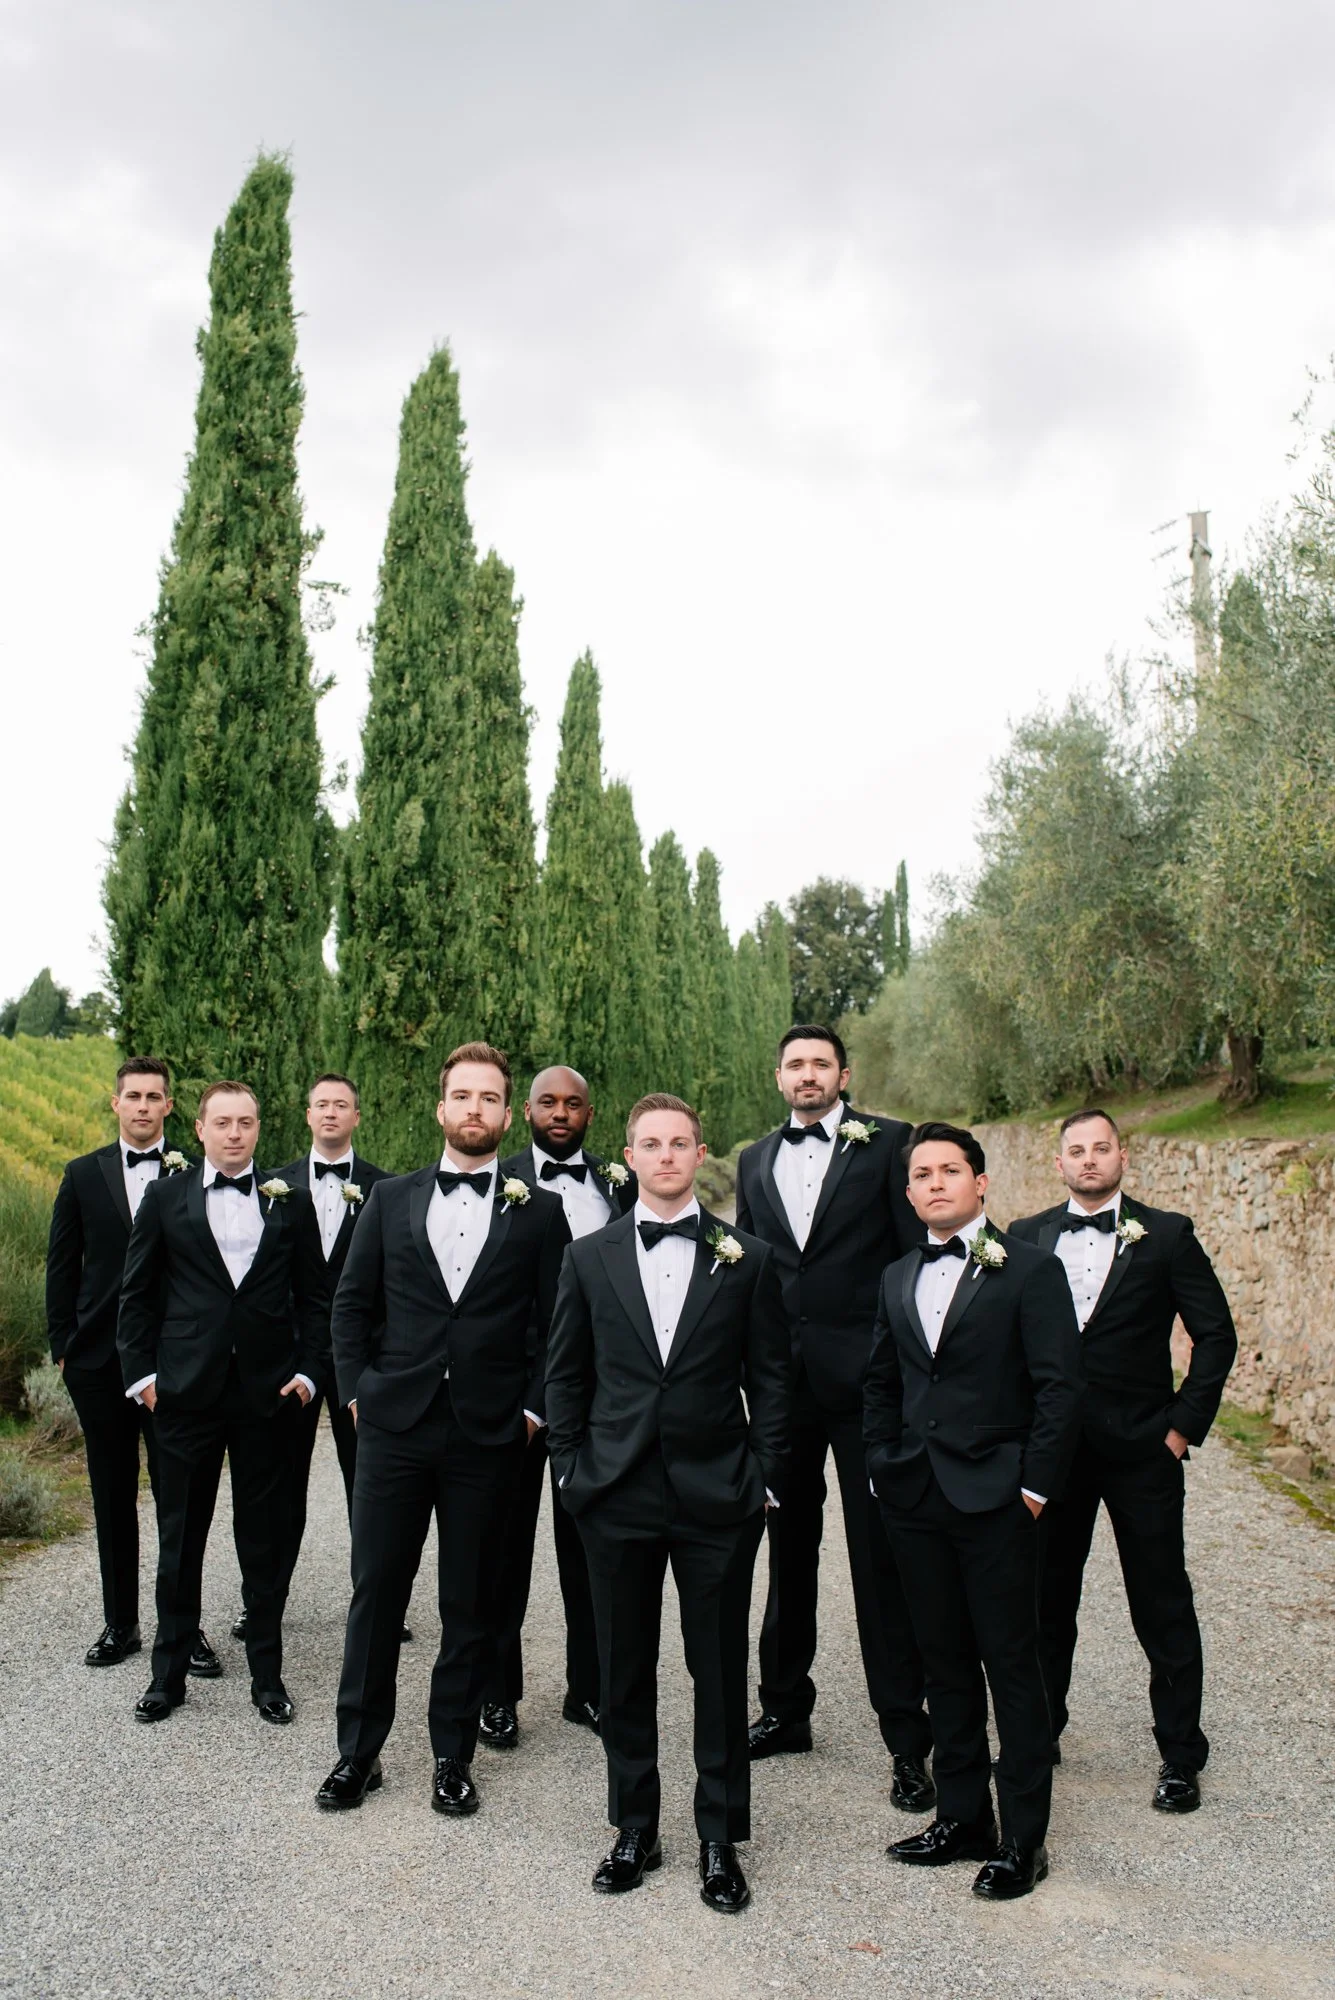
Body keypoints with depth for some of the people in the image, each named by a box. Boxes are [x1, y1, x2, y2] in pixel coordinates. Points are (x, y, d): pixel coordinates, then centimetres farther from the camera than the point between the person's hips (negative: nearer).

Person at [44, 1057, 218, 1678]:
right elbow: (62, 1267, 8)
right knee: (113, 1496, 12)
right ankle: (120, 1624, 24)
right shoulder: (84, 1175, 7)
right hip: (101, 1360, 2)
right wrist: (63, 1347, 5)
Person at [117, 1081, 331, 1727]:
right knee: (179, 1536, 9)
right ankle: (169, 1672, 23)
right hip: (186, 1390, 0)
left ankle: (267, 1673, 19)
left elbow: (313, 1296, 7)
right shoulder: (165, 1197, 4)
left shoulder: (290, 1200, 5)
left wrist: (308, 1370, -1)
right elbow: (136, 1293, 7)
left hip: (268, 1392, 0)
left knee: (264, 1539, 8)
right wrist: (142, 1372, 0)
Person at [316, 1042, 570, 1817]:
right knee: (376, 1592, 8)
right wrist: (358, 1390, 2)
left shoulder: (538, 1213, 1)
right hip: (394, 1428, 1)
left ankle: (454, 1758, 24)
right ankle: (359, 1753, 23)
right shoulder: (392, 1199, 7)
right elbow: (352, 1303, 10)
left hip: (489, 1436, -1)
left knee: (469, 1603, 9)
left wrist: (533, 1410, -5)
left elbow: (554, 1324, 1)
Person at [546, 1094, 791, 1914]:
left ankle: (721, 1839, 22)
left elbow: (772, 1377, 2)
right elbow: (566, 1375, 9)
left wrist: (765, 1477, -3)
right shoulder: (590, 1257, 5)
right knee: (625, 1670, 11)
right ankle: (634, 1830, 28)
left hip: (718, 1496, -1)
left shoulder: (747, 1259, 1)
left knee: (720, 1671, 7)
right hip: (617, 1496, 2)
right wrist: (572, 1468, 2)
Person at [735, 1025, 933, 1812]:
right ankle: (786, 1710, 31)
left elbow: (920, 1250, -5)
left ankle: (907, 1739, 10)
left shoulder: (887, 1143, -2)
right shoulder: (756, 1161, 12)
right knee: (788, 1549, 16)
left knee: (882, 1558, 0)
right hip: (783, 1382, 5)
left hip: (866, 1377, -5)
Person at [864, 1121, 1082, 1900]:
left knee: (1012, 1666, 2)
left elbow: (1059, 1388, -9)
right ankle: (962, 1817, 25)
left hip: (995, 1500, -5)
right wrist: (885, 1468, 11)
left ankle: (1024, 1837, 13)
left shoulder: (1029, 1270, -6)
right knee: (946, 1662, 13)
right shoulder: (898, 1279, 11)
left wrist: (1035, 1487, -12)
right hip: (917, 1501, 5)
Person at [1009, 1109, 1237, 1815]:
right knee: (1046, 1599, 13)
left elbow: (1215, 1334, -1)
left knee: (1163, 1609, 5)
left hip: (1141, 1449, -2)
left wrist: (1185, 1423, -6)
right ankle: (1039, 1730, 30)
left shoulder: (1166, 1235, -2)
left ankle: (1180, 1757, 18)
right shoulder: (1026, 1239, 5)